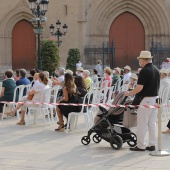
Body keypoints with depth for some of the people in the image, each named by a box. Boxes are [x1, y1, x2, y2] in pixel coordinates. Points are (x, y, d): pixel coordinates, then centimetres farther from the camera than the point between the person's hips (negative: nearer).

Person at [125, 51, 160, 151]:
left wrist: (129, 93, -7)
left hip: (146, 99, -8)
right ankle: (152, 145, 15)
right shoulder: (156, 70, 11)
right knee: (152, 123, 12)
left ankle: (140, 146, 3)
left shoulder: (144, 71, -15)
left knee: (142, 124, -1)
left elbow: (139, 87, -20)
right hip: (155, 98, 8)